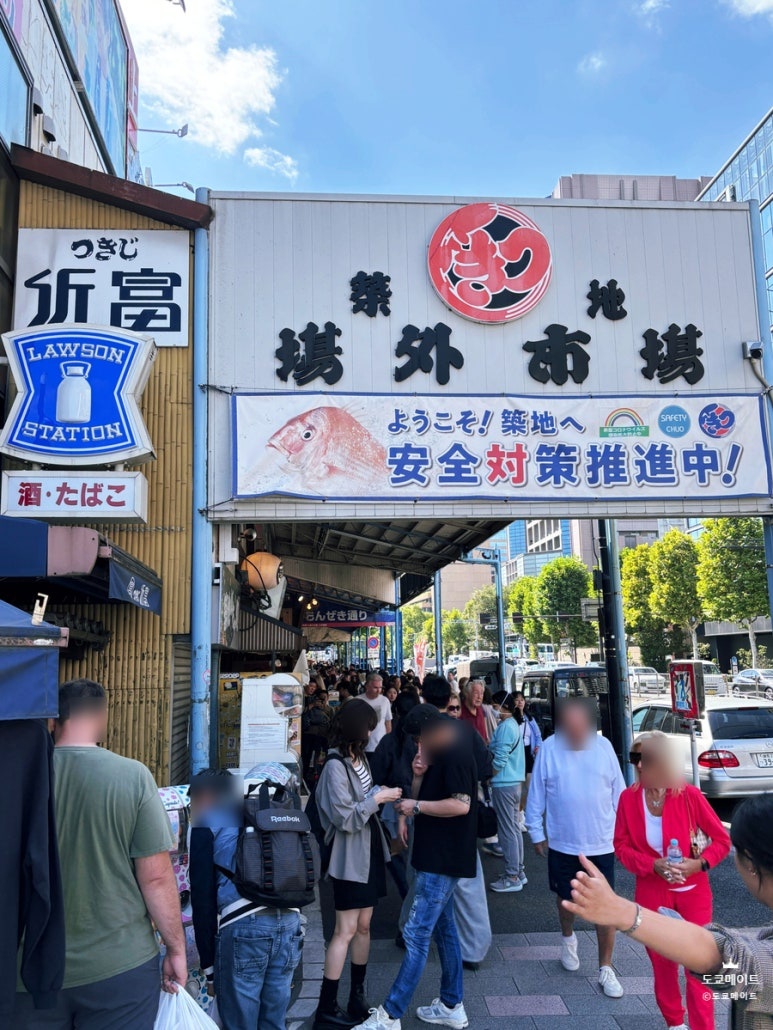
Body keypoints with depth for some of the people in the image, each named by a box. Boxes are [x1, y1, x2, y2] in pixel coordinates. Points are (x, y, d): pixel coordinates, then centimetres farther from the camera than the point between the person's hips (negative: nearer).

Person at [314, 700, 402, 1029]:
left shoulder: (359, 757, 6)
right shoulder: (335, 766, -20)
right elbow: (346, 818, -21)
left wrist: (381, 793, -4)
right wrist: (377, 798, -16)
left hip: (370, 852, 8)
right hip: (350, 857, -8)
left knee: (363, 926, 15)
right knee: (345, 930, -2)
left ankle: (358, 998, 27)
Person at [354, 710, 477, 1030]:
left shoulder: (455, 754, -16)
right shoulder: (437, 757, 13)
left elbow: (461, 804, -26)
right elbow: (421, 804, 13)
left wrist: (416, 806, -20)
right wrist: (418, 775, -5)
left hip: (442, 861, -10)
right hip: (437, 859, 10)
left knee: (417, 934, -6)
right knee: (443, 928, 17)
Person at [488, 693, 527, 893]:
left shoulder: (506, 727, -17)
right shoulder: (513, 724, 14)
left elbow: (499, 759, -18)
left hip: (504, 784, -10)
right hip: (514, 782, 10)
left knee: (507, 830, -3)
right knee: (514, 827, 15)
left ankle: (512, 877, 4)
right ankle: (518, 871, 24)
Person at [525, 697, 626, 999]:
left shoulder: (603, 745, -7)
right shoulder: (549, 748, -11)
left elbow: (618, 791, 2)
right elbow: (536, 795, -3)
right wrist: (537, 833, 0)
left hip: (602, 844, 0)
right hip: (562, 844, 0)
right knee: (566, 900, 20)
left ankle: (605, 968, 22)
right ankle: (568, 938, 49)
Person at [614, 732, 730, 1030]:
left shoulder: (688, 795, -17)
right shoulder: (628, 798, -12)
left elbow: (722, 839, -7)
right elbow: (621, 845, -3)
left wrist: (699, 863, -23)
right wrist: (653, 865, -18)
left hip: (692, 891, -2)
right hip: (652, 892, 2)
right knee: (662, 962, 16)